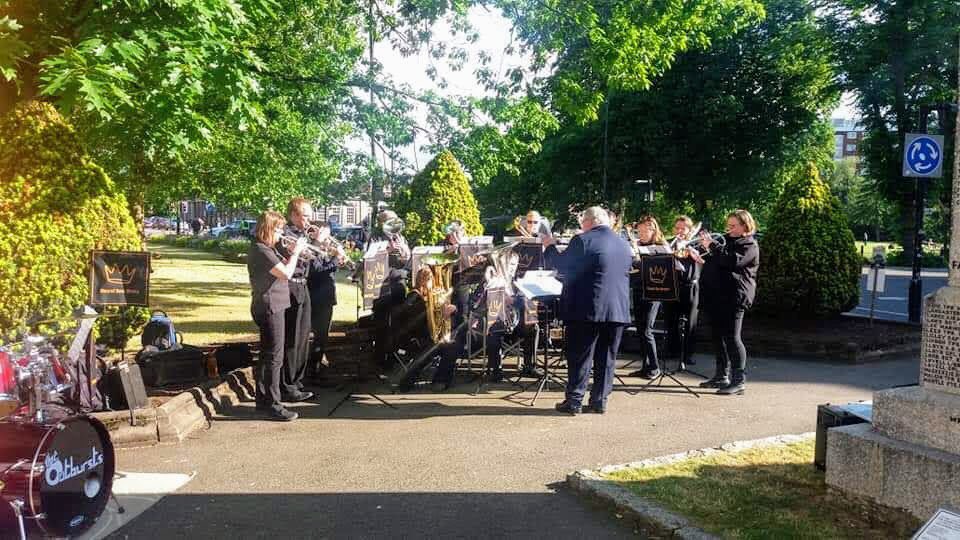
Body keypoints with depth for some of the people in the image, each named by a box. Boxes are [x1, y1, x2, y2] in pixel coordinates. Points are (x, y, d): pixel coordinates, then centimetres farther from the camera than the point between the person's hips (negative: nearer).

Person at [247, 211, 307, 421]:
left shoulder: (266, 249, 14)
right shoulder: (261, 250, -18)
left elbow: (283, 268, 17)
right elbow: (286, 273, -23)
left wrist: (292, 253, 5)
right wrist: (295, 251, -11)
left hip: (273, 306, 11)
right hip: (269, 307, -11)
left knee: (267, 354, 17)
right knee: (274, 356, -6)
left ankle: (262, 398, 26)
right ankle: (272, 403, -1)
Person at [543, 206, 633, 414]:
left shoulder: (583, 240, -9)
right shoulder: (624, 244, 12)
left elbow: (562, 266, -6)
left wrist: (550, 247, 10)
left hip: (588, 309, -5)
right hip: (618, 309, 6)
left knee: (579, 357, 2)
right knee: (606, 358, 11)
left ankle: (573, 401, 5)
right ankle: (599, 401, 14)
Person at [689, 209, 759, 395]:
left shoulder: (749, 245, -6)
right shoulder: (727, 240, 21)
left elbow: (733, 261, -23)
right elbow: (715, 263, 27)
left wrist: (712, 246, -20)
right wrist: (701, 259, 8)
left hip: (734, 297, -9)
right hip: (716, 296, 9)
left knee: (732, 337, -9)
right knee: (718, 336, 12)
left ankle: (739, 380, -5)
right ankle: (722, 376, 21)